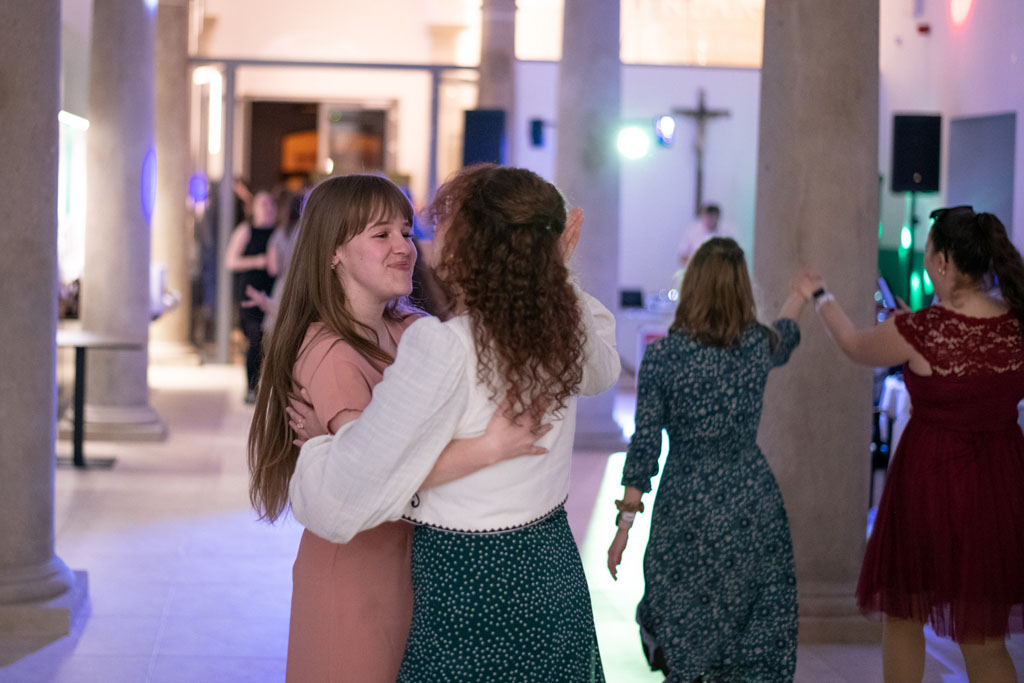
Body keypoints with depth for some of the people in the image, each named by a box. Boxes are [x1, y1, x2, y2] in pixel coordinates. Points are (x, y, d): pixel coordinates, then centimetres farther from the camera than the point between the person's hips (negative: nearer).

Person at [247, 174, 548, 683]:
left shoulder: (410, 328, 6)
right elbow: (371, 469, -30)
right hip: (354, 564, -8)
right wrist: (488, 449, -34)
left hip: (409, 554, 8)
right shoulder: (330, 353, -20)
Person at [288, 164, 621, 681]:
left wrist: (313, 442, -1)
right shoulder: (564, 333, -2)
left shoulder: (441, 347, -22)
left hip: (470, 600, -7)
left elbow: (337, 501, -22)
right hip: (556, 576, 7)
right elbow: (605, 366, 26)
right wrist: (559, 276, 16)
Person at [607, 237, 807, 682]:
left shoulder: (662, 354, -11)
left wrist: (624, 526, -3)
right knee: (759, 647, 10)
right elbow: (785, 339, 23)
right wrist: (800, 295, 46)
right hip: (754, 506, 2)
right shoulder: (758, 345, -3)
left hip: (686, 510, -2)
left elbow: (644, 447, -10)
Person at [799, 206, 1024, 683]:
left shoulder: (918, 332, -18)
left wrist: (820, 296, 22)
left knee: (904, 617, 20)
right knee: (984, 639, 13)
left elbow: (854, 346, 3)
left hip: (930, 476, -4)